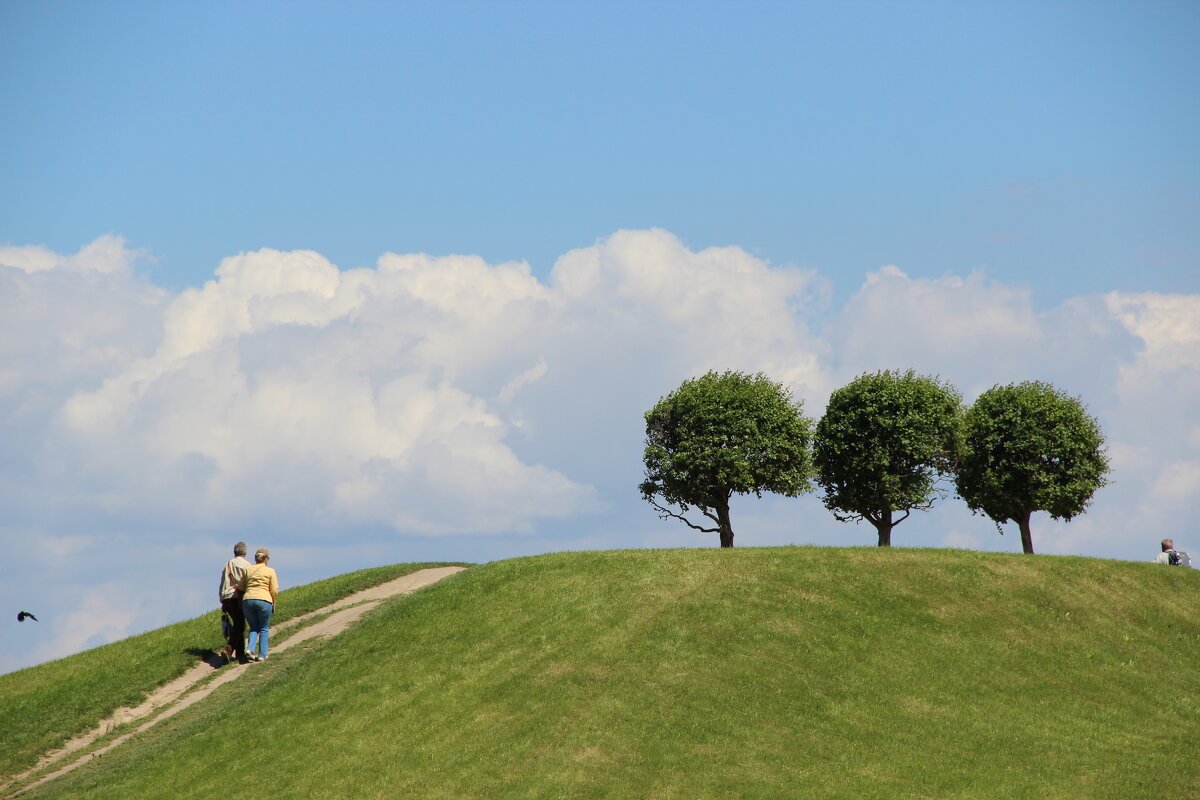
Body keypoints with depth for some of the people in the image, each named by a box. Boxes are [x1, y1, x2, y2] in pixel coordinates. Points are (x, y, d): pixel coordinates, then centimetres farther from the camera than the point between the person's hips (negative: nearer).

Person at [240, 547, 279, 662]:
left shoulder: (248, 570, 15)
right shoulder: (270, 571, 5)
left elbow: (241, 588, 14)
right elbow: (274, 590, 0)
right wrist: (273, 603, 13)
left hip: (247, 600, 3)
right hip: (264, 600, -3)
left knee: (254, 628, 16)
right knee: (264, 629, 11)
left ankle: (250, 649, -5)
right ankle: (262, 655, 7)